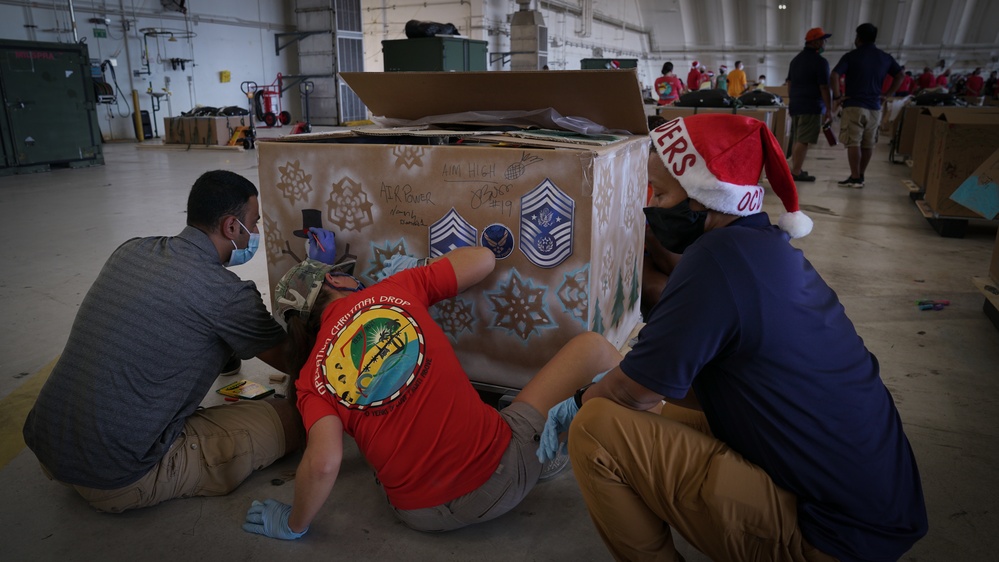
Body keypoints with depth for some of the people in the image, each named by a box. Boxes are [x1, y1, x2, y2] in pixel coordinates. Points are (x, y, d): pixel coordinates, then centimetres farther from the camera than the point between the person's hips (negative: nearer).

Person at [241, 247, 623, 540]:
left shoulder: (312, 378, -1)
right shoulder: (397, 288, -3)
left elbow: (323, 463, -14)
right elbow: (483, 259, 5)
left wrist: (293, 525, 4)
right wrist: (415, 271, 20)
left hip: (424, 516, 3)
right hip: (501, 471, -2)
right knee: (595, 345, 12)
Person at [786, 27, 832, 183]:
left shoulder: (796, 59, 16)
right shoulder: (820, 61, -9)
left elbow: (789, 83, 20)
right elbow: (824, 88, -12)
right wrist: (829, 110, -9)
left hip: (795, 105, 8)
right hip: (811, 106, -8)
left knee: (797, 139, 14)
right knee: (803, 141, -8)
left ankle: (795, 169, 17)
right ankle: (796, 172, -10)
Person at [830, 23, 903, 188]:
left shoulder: (851, 56, -3)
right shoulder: (885, 58, 12)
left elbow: (834, 76, -15)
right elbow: (900, 76, 17)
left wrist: (837, 97, -8)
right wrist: (889, 94, 17)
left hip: (854, 105, -5)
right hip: (875, 107, 5)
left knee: (853, 142, -4)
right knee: (868, 143, 11)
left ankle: (855, 178, -8)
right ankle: (860, 175, 17)